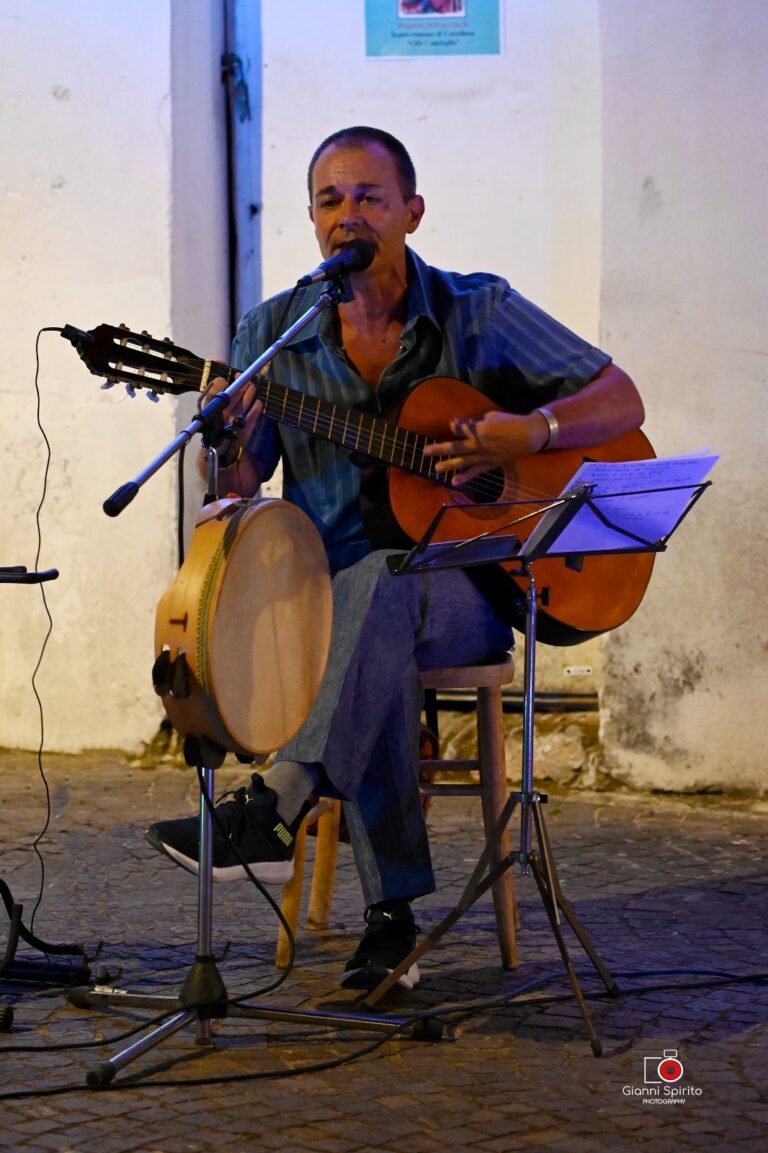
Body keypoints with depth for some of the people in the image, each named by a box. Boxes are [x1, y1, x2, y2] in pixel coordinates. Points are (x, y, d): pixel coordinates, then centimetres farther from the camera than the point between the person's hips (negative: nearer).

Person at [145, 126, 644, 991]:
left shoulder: (479, 311, 2)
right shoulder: (271, 334, 7)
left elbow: (622, 403, 2)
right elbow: (239, 499, 3)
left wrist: (528, 432, -17)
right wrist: (230, 442, -20)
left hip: (465, 590, -2)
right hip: (328, 594, 2)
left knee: (382, 578, -37)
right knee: (375, 655, -35)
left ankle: (276, 805, -45)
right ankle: (392, 913, -29)